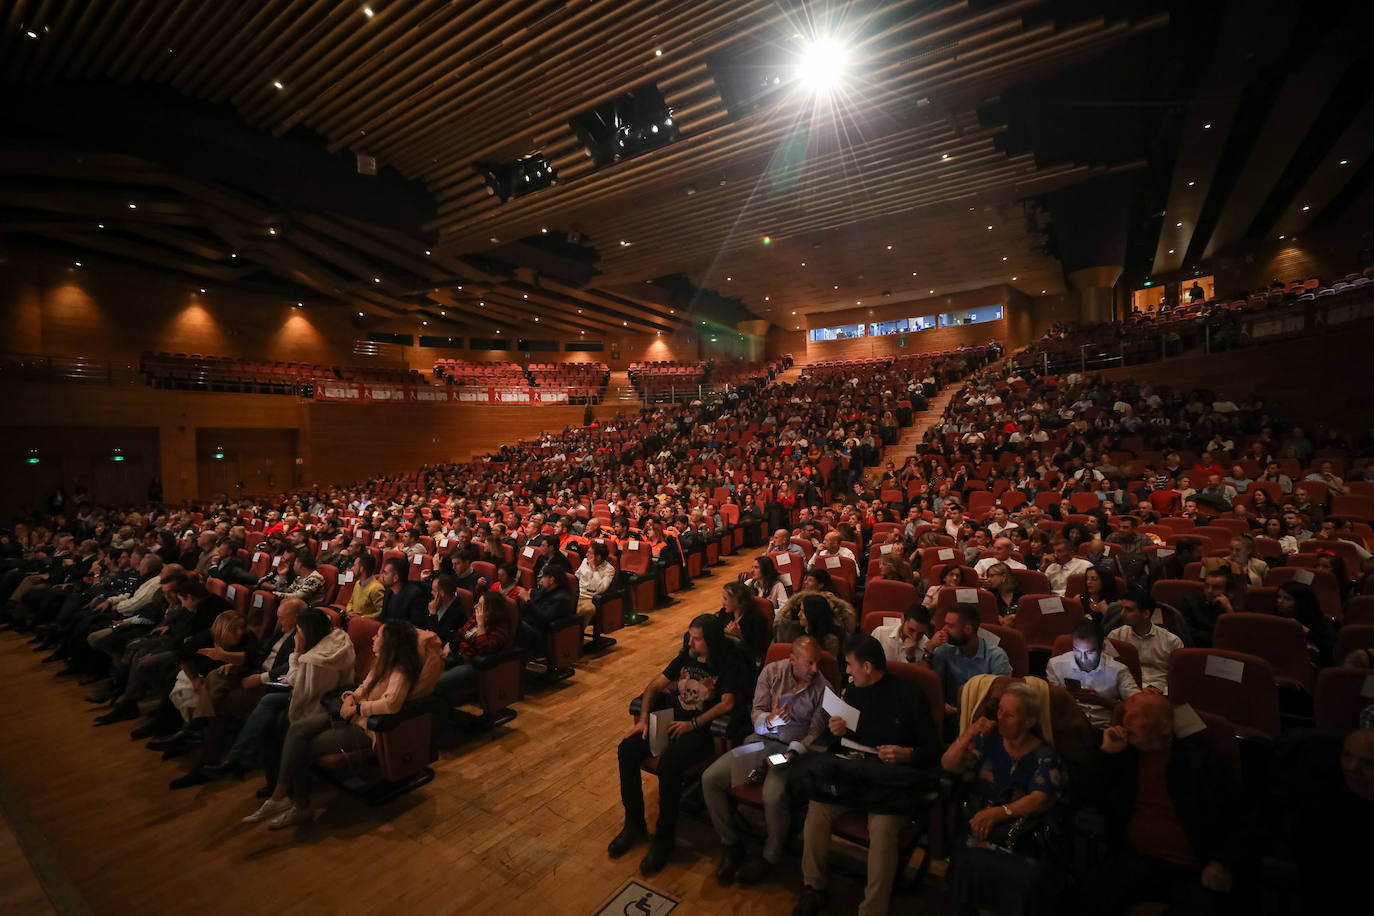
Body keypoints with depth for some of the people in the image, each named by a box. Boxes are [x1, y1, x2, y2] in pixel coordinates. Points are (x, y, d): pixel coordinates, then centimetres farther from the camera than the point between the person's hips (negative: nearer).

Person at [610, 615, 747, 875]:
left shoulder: (728, 666, -5)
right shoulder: (685, 658, 13)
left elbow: (727, 703, -17)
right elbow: (654, 686, 14)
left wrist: (692, 724, -20)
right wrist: (644, 718, 0)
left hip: (702, 731, -6)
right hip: (671, 722, 6)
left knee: (668, 761, -34)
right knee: (626, 750, -15)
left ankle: (663, 839, -13)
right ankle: (634, 825, 2)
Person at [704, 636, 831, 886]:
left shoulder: (823, 688, -5)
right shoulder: (772, 672, -3)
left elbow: (816, 732, -2)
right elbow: (756, 713, -3)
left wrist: (794, 752, -18)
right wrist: (769, 719, -26)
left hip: (793, 749, -3)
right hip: (761, 740, 3)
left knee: (775, 796, -32)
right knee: (710, 778, -11)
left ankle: (770, 856, 1)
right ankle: (731, 845, 10)